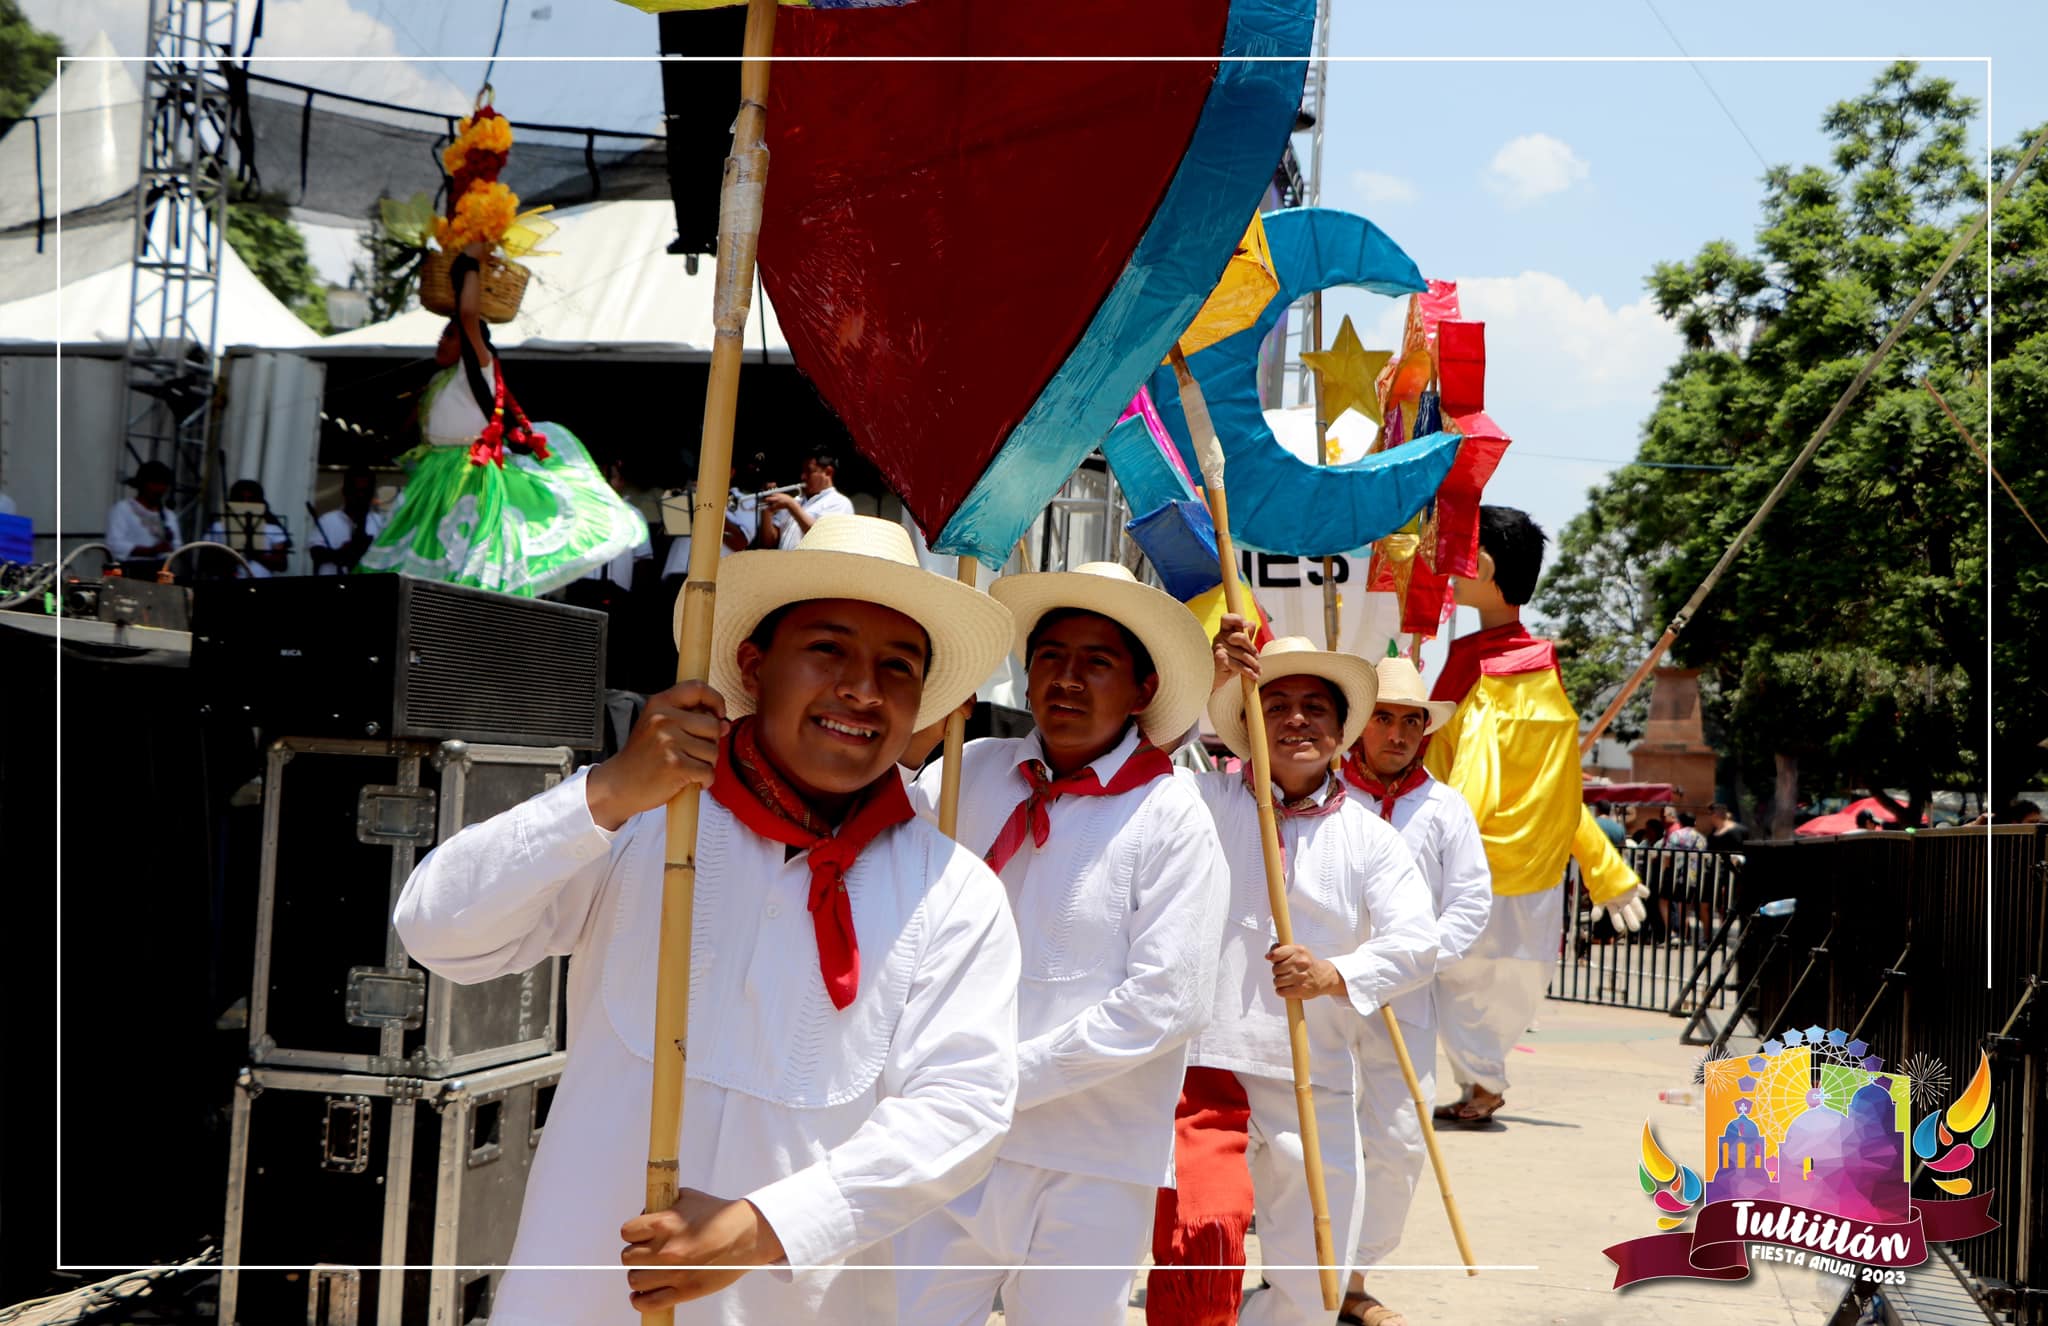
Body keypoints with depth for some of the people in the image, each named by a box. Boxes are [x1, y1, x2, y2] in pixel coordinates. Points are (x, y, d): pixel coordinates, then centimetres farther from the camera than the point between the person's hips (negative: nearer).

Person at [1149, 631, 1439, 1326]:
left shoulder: (1370, 837, 10)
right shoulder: (1208, 801, 6)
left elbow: (1416, 943, 0)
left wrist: (1335, 974, -19)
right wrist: (1201, 682, -19)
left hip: (1317, 1088, 3)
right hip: (1205, 1066, -3)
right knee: (1204, 1238, -26)